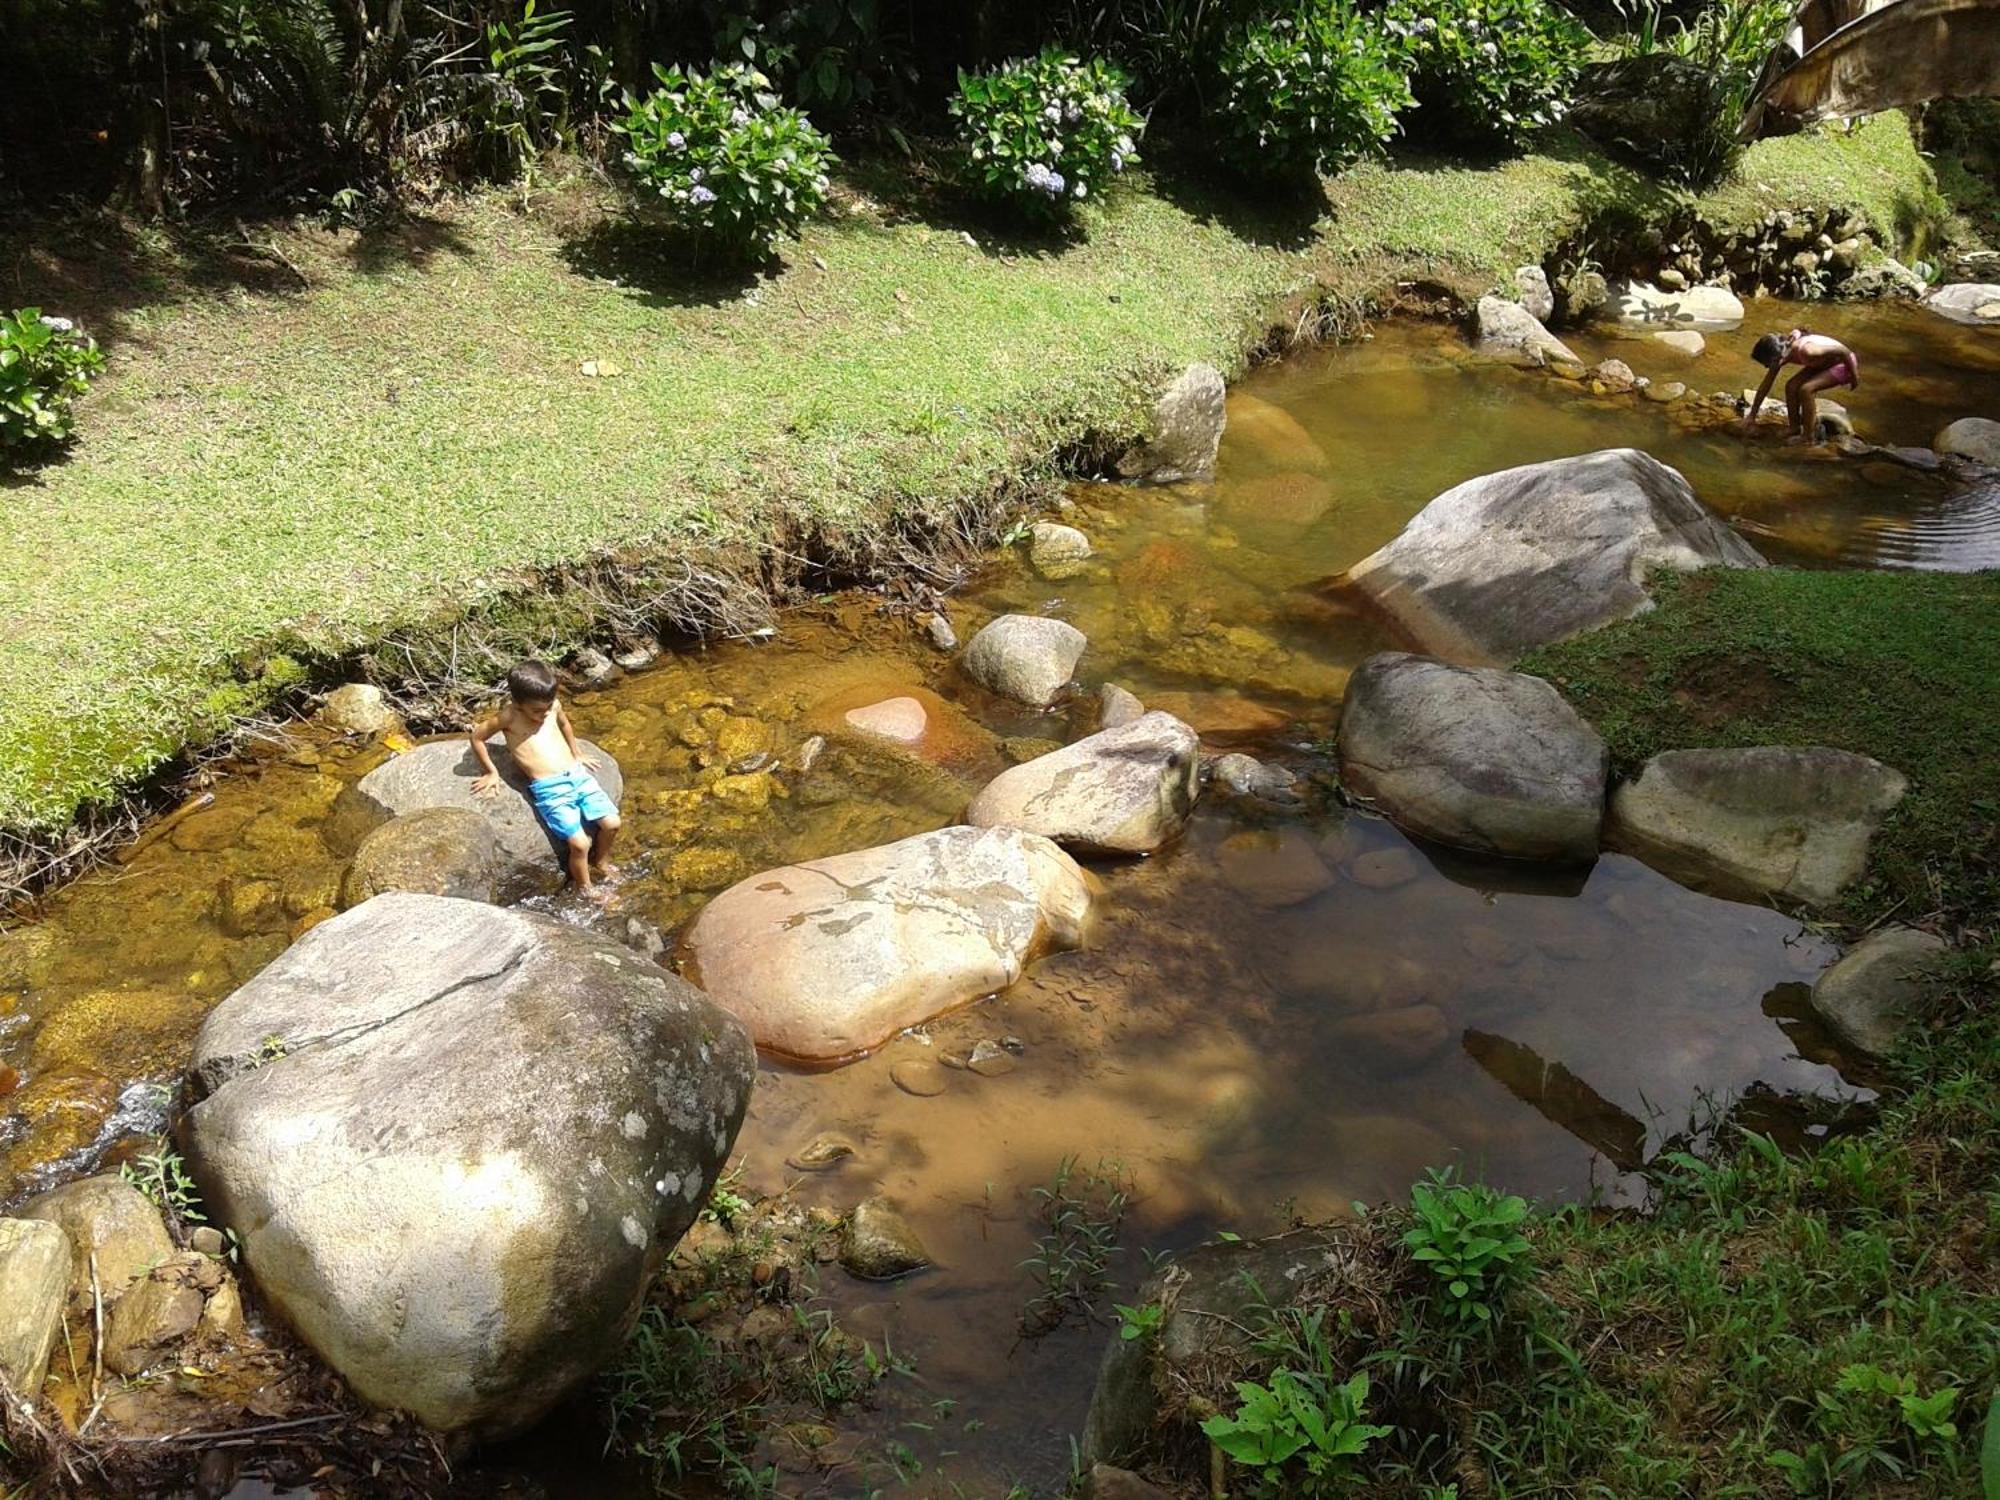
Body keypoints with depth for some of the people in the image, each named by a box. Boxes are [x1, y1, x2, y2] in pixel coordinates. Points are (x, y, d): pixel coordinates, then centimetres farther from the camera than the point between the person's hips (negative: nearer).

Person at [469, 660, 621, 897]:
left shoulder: (553, 707, 8)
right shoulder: (509, 717, -5)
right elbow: (477, 736, 7)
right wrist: (492, 772, 11)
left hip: (578, 776, 5)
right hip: (549, 789, -5)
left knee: (611, 823, -5)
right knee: (579, 843, -16)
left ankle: (601, 864, 26)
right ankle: (586, 890, 9)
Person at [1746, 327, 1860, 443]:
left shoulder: (1806, 351, -37)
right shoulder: (1780, 354, -12)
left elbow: (1844, 351, -31)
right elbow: (1765, 386, -2)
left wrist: (1854, 376, -19)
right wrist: (1752, 415, 2)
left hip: (1844, 364, -7)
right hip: (1824, 363, 8)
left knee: (1805, 389, -22)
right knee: (1791, 386, -7)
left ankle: (1809, 437, -11)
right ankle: (1795, 429, 8)